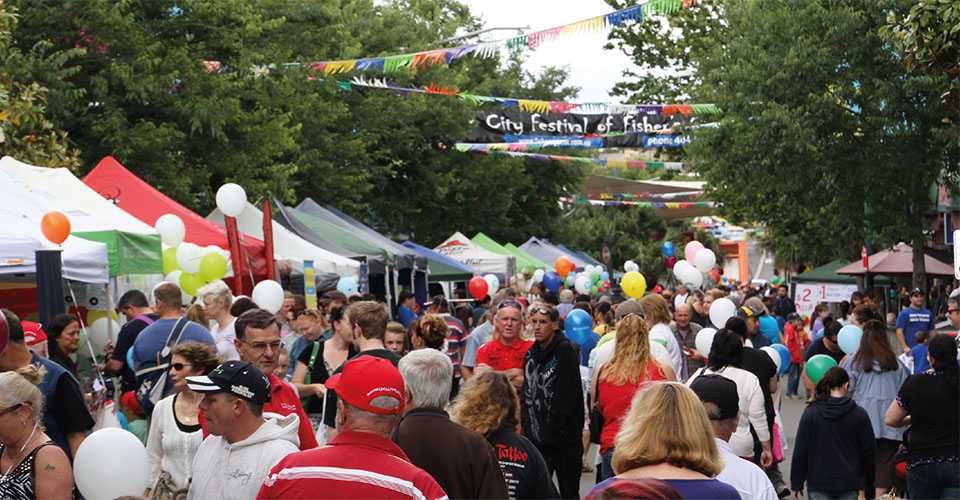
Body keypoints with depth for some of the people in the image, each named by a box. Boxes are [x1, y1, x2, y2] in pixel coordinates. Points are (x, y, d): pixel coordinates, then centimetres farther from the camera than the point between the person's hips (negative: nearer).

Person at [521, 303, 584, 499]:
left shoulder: (565, 350, -9)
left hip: (564, 438, -6)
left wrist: (552, 428, -14)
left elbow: (568, 394, -14)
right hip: (537, 438, 6)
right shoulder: (531, 354, 13)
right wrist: (527, 424, 6)